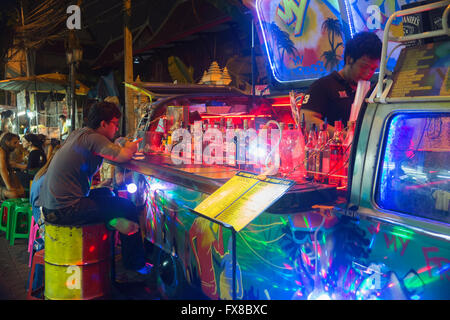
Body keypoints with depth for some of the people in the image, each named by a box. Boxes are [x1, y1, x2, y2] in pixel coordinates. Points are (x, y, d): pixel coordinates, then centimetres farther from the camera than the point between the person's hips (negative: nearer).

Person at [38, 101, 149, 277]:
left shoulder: (77, 133, 12)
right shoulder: (92, 137, -15)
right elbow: (123, 156, -25)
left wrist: (127, 146, 7)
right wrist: (130, 148, -2)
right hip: (65, 210, -10)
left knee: (106, 193, 28)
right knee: (129, 208, -3)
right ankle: (135, 264, 8)